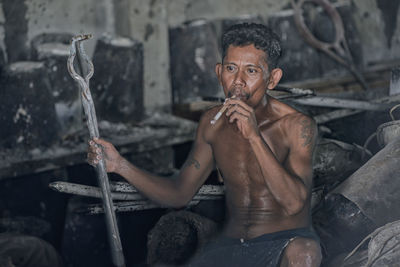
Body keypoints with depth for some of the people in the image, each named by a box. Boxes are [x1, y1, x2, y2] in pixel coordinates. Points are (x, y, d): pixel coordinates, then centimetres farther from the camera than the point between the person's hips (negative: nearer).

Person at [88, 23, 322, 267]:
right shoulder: (213, 123, 5)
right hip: (230, 245, 3)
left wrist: (254, 136, -28)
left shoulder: (296, 125, -11)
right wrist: (120, 165, -3)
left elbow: (294, 203, -23)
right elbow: (180, 193, 10)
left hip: (285, 240, -3)